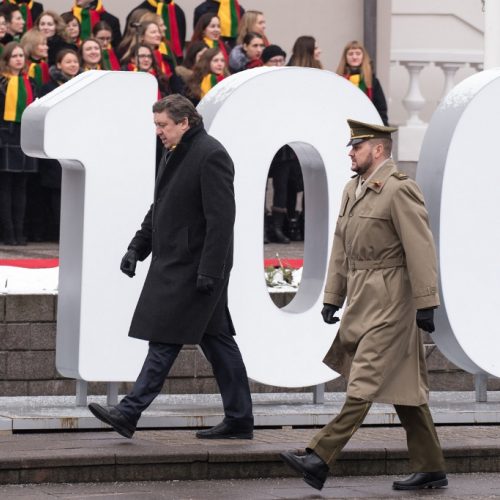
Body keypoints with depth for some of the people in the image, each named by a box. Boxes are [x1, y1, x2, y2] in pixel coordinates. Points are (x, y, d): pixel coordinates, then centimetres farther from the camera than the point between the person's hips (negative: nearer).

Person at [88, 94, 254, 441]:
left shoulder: (210, 156, -15)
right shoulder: (174, 155, 16)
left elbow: (221, 218, -20)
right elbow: (159, 209, 25)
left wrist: (210, 270, -23)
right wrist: (138, 247, 17)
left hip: (192, 267, -10)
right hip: (175, 263, 10)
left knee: (165, 340, -9)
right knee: (216, 339, 10)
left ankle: (130, 413, -10)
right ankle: (239, 419, 13)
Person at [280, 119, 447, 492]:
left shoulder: (400, 190, -12)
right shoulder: (353, 190, 15)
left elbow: (421, 248, -16)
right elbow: (342, 248, 18)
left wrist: (425, 303, -19)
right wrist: (332, 299, 14)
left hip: (390, 301, -9)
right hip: (362, 300, 10)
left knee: (365, 383, -10)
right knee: (403, 387, 11)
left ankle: (321, 459, -16)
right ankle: (430, 469, 15)